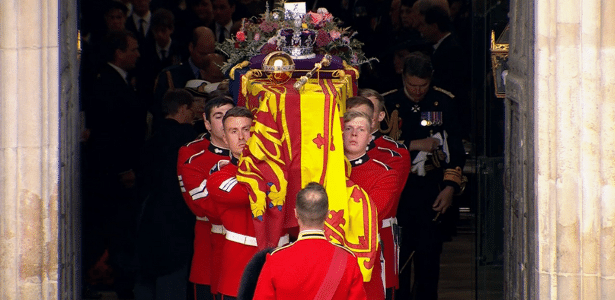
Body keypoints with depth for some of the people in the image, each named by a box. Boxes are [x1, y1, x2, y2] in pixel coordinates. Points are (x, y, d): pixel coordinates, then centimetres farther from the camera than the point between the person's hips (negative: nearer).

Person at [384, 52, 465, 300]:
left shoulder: (444, 103, 5)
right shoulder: (388, 103, 2)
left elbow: (456, 149, 7)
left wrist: (450, 187, -2)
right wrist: (413, 145, -11)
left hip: (432, 190, 0)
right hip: (397, 190, 0)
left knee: (429, 256, 1)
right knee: (398, 255, 0)